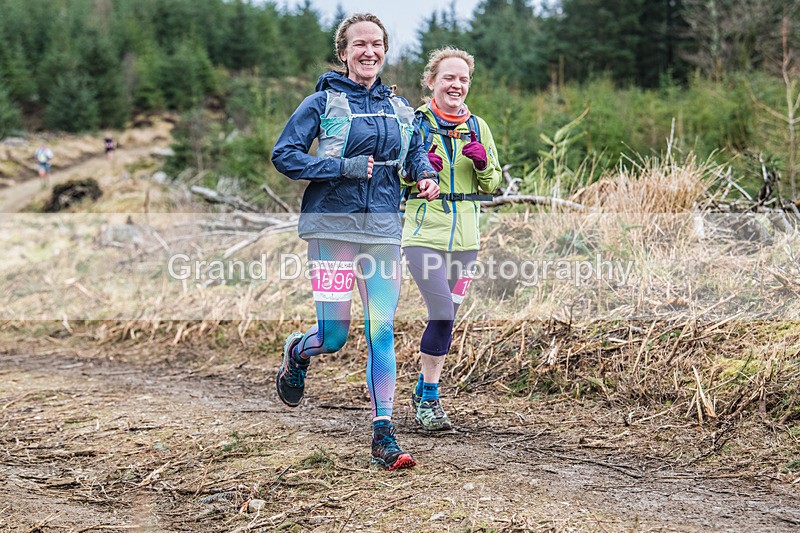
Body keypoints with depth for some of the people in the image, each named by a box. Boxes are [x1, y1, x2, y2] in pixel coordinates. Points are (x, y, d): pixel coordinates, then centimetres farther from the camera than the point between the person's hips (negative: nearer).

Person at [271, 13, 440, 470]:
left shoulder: (399, 108, 14)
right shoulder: (323, 102, 1)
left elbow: (416, 151, 27)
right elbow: (284, 155, -3)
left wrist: (425, 176, 4)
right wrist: (343, 167, -14)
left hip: (384, 230, 4)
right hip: (333, 226, -4)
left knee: (383, 332, 0)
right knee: (334, 337, -6)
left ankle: (384, 435, 5)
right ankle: (297, 352, 31)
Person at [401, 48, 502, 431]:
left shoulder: (477, 127, 10)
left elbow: (492, 185, 13)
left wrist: (482, 163, -8)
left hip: (465, 236, 4)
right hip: (424, 231, -4)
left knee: (445, 316, 11)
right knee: (442, 314, -15)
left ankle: (423, 390, 29)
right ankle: (429, 400, -1)